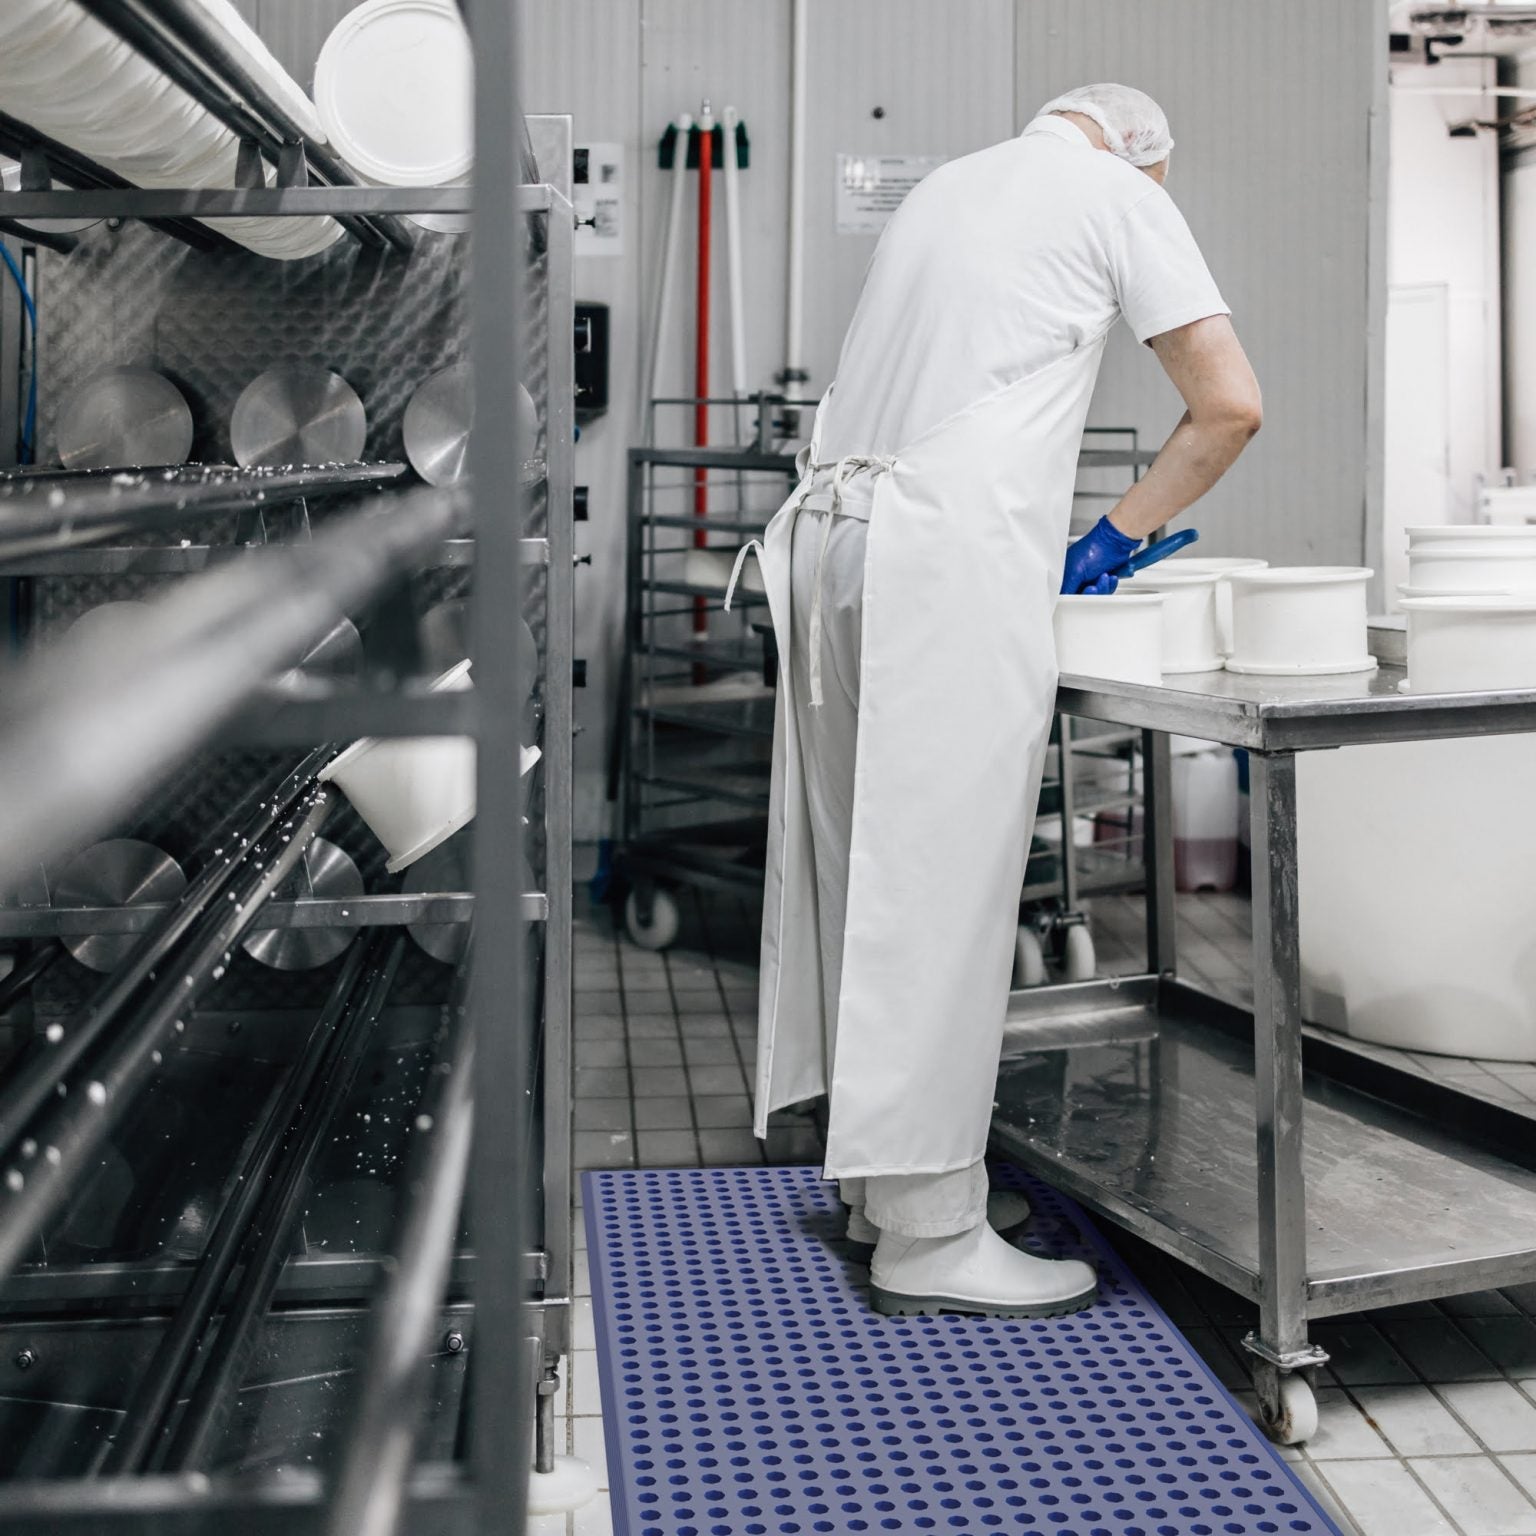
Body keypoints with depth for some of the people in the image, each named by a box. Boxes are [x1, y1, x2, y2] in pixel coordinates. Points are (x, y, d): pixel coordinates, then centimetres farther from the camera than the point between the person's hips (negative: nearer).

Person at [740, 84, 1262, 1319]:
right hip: (953, 557, -8)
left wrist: (1051, 535, 24)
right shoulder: (1120, 191, 6)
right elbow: (1231, 404, 0)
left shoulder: (948, 186, 27)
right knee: (944, 880, -7)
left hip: (834, 530, 8)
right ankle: (929, 1233, -2)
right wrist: (1117, 537, 10)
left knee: (864, 869, 11)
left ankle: (879, 1180, 21)